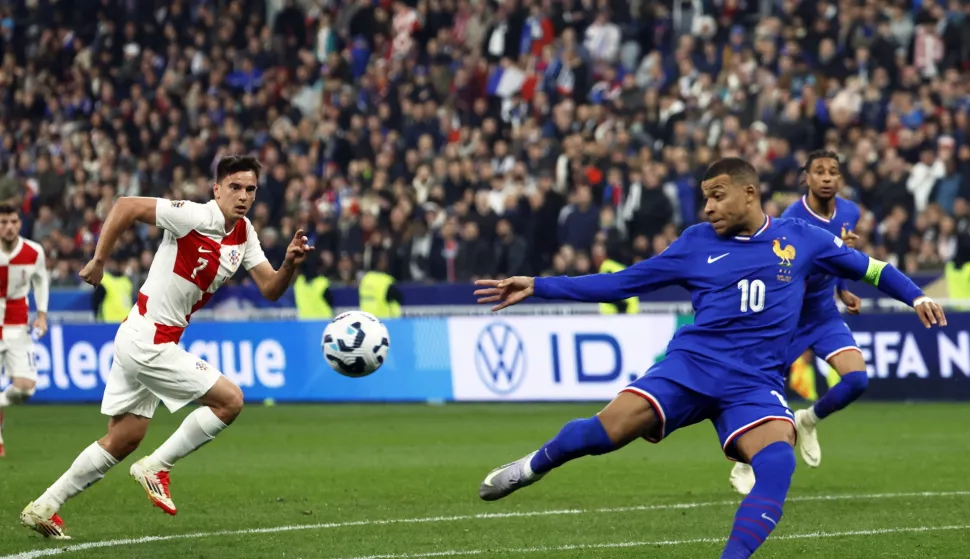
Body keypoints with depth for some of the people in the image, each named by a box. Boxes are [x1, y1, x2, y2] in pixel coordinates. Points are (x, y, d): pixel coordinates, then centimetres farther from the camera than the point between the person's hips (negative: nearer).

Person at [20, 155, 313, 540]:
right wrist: (98, 262, -14)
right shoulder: (199, 217, -18)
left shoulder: (244, 234, 7)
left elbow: (270, 289, 5)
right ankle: (155, 468, 2)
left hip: (139, 341, 9)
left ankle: (43, 508, 19)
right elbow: (125, 206, -17)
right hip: (148, 341, -9)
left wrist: (290, 264, -15)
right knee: (230, 400, -8)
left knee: (123, 440, 14)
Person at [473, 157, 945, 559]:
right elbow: (619, 283, 12)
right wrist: (537, 287, 8)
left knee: (778, 463, -30)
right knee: (606, 432, -20)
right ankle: (536, 465, 11)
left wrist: (915, 296, 8)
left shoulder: (799, 238, 9)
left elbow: (866, 267, 22)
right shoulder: (697, 243, 9)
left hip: (756, 384, 0)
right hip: (691, 364, 0)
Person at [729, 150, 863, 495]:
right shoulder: (792, 220, -24)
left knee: (857, 379, -15)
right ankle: (744, 466, 25)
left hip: (825, 315, 5)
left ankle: (808, 422, 14)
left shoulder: (849, 213, -3)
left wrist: (842, 290, 12)